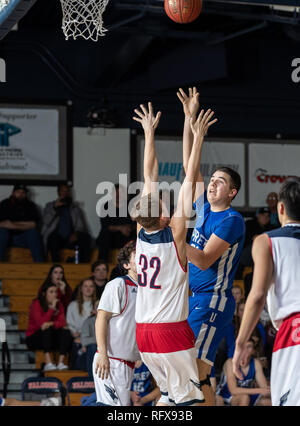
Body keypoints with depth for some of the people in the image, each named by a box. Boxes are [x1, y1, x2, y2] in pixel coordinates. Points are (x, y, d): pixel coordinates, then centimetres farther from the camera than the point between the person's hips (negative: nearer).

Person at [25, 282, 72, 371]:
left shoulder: (59, 305, 5)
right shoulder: (36, 304, -10)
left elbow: (62, 323, -9)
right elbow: (41, 323, -23)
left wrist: (51, 323, -30)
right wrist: (52, 308, -23)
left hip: (50, 338, 4)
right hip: (33, 339, -4)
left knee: (66, 332, -21)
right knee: (47, 329, -33)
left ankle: (61, 363, -32)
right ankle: (48, 363, -42)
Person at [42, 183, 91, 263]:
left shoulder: (75, 207, 19)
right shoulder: (50, 206, 14)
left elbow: (81, 224, 8)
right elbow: (46, 221, -3)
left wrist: (76, 233, -13)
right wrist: (55, 207, -15)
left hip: (71, 238, 2)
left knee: (86, 237, -27)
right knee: (54, 237, -37)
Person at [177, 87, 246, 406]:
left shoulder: (232, 221, -12)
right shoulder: (204, 207, 11)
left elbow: (204, 260, -20)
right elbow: (189, 165, 14)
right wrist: (189, 119, 9)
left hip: (213, 301, -9)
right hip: (193, 298, 9)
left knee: (196, 371, -18)